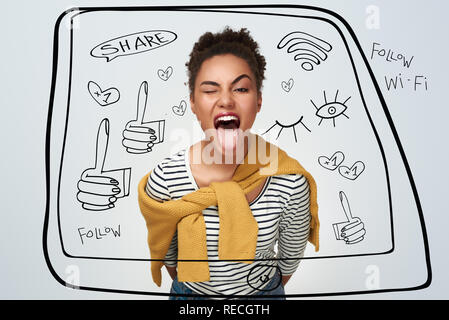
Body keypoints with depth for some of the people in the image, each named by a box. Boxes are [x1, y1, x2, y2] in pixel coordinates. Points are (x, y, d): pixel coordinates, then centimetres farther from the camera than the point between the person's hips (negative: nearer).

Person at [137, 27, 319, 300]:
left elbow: (291, 258, -7)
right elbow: (166, 252, -6)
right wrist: (185, 285, 8)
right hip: (191, 292, 1)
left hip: (263, 292, 0)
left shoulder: (291, 184, -26)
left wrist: (272, 287, 7)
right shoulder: (164, 179, -25)